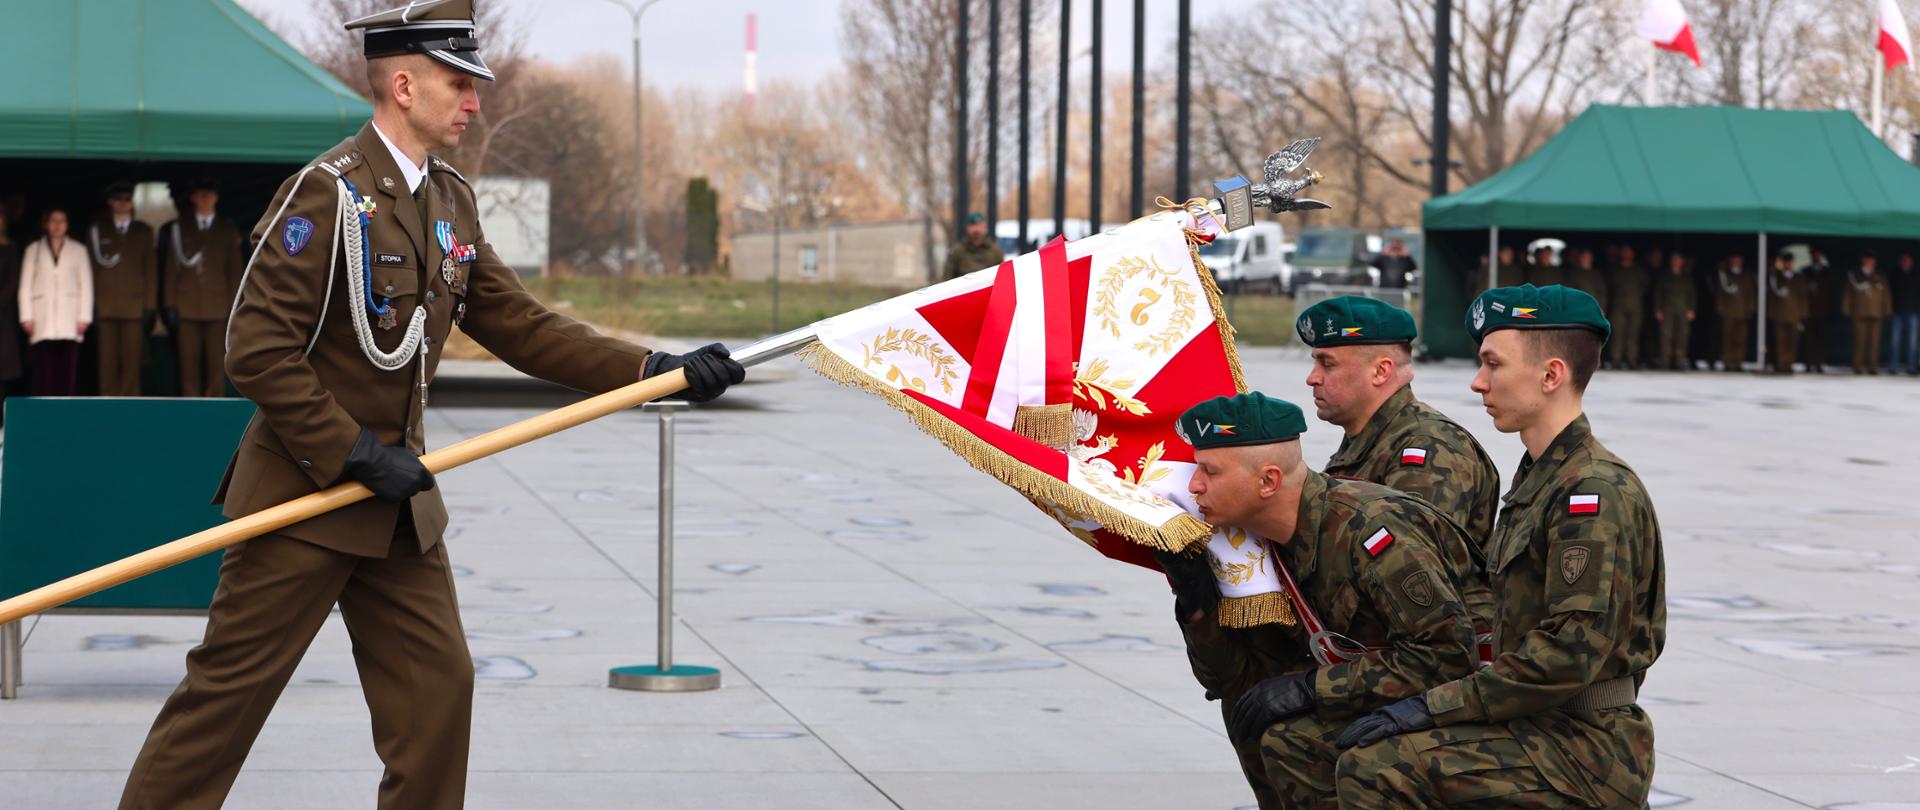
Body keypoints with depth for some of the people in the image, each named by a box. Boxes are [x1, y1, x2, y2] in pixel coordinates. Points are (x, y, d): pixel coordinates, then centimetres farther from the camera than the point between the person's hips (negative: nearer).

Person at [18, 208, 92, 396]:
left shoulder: (78, 250, 12)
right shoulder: (33, 250, 12)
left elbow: (86, 285, 8)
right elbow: (25, 286, 9)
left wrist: (84, 317, -2)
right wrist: (26, 317, 0)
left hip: (69, 320, 0)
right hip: (43, 320, 0)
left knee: (68, 369, -7)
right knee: (43, 369, -9)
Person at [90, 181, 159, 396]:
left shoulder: (144, 232, 14)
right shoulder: (96, 231, 10)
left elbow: (151, 271, 11)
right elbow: (90, 270, 7)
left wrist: (150, 307, 3)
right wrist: (91, 307, -1)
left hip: (134, 308, 0)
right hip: (106, 309, 0)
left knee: (132, 364, -4)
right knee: (108, 364, -4)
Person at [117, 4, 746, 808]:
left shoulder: (451, 201, 9)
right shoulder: (326, 194, -16)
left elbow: (518, 323, 10)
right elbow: (257, 351, -19)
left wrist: (655, 368, 1)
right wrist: (356, 454, -20)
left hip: (397, 499, 8)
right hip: (304, 493, -8)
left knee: (437, 684, 7)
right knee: (230, 689, -2)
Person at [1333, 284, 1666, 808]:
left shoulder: (1594, 491, -16)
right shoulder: (1539, 478, 17)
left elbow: (1571, 652, -24)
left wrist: (1434, 706, -22)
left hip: (1587, 749, -10)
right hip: (1550, 730, 10)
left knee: (1372, 765, -23)